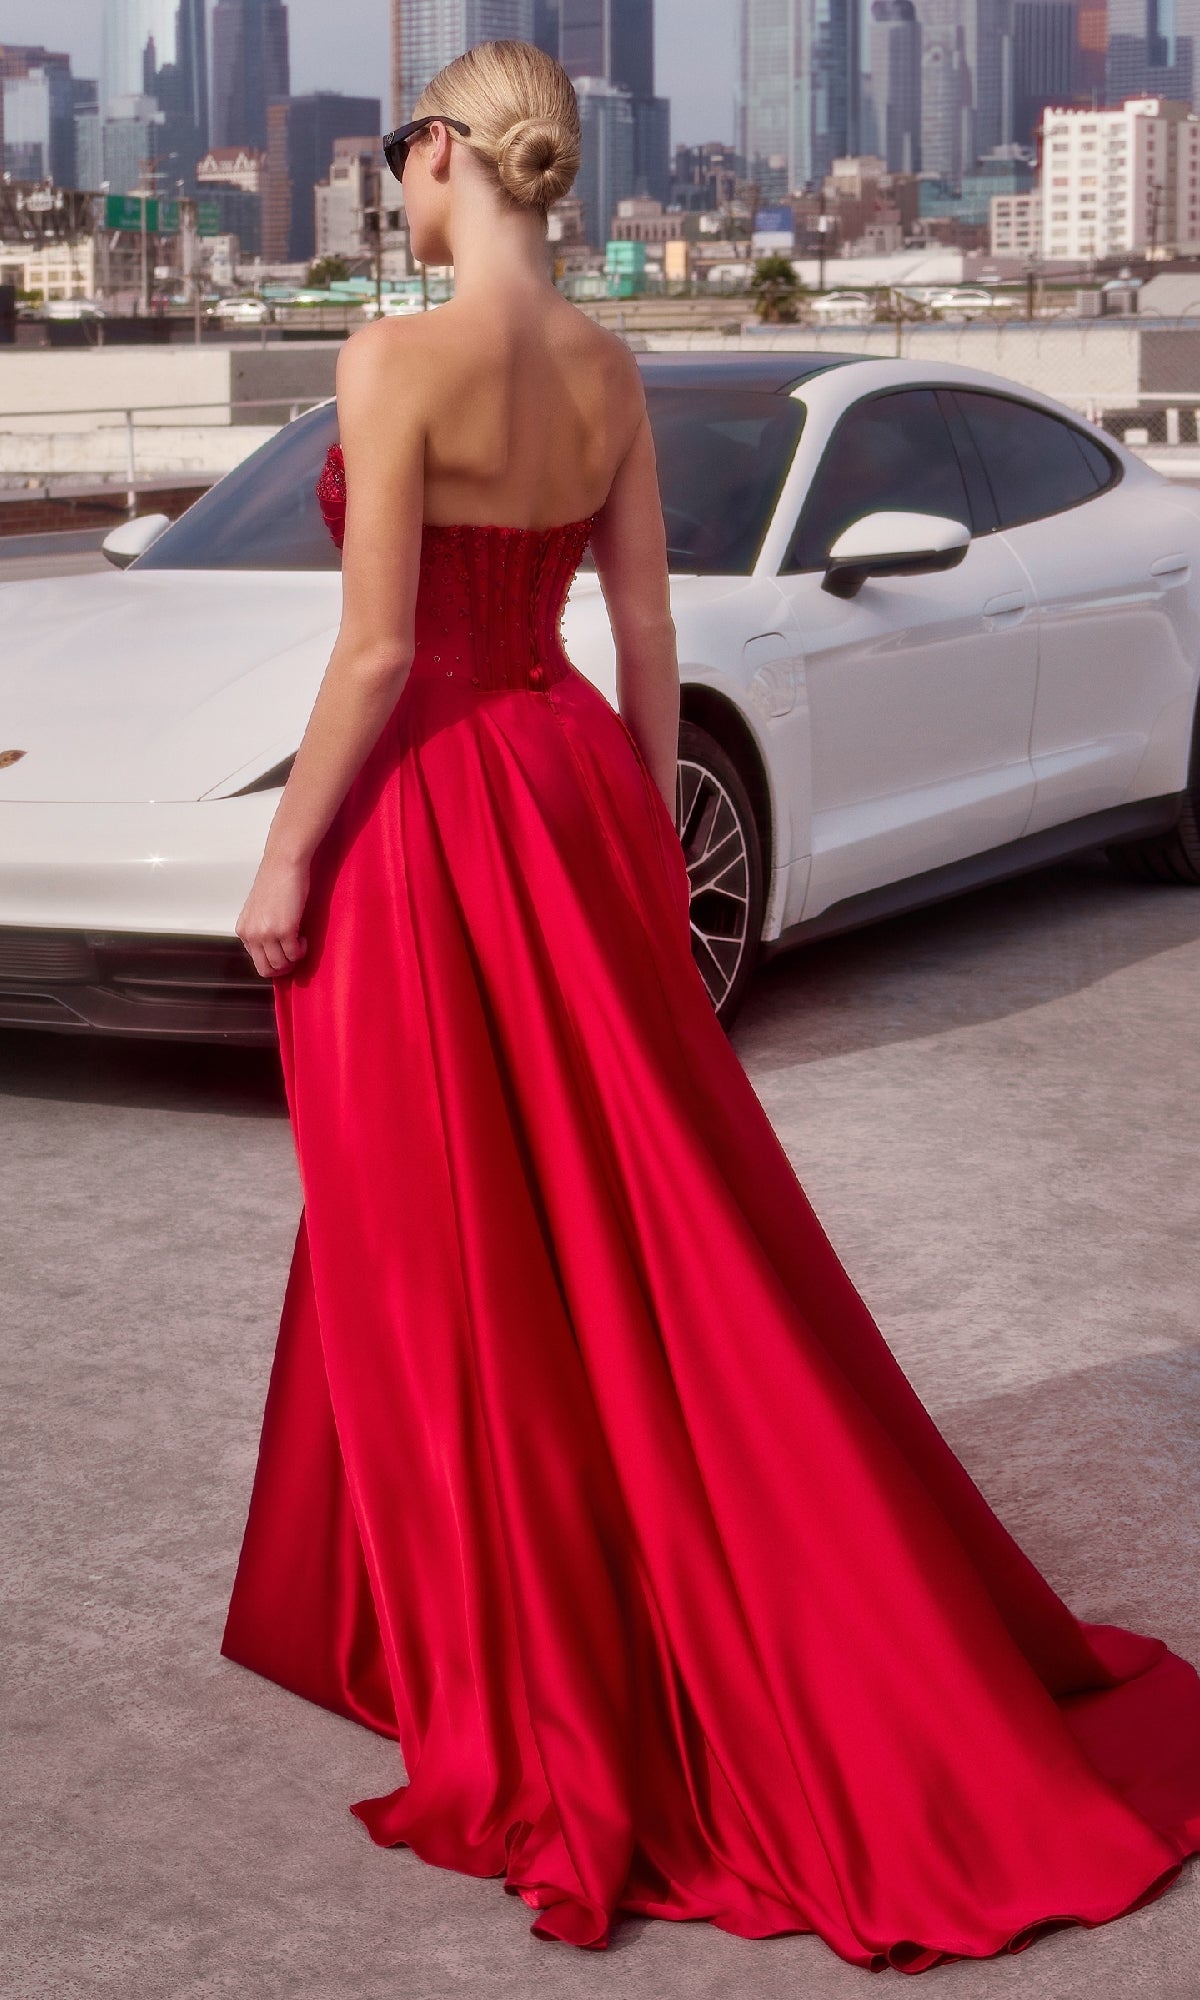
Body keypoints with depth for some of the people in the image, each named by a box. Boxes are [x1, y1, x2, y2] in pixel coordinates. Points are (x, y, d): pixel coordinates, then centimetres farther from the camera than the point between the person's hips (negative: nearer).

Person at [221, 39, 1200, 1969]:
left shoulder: (400, 359, -17)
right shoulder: (608, 367, 5)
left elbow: (377, 652, -18)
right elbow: (646, 626, 9)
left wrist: (284, 859, -10)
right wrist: (648, 825, 18)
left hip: (433, 815, -7)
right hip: (572, 782, 7)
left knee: (457, 1253, 3)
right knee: (643, 1213, 17)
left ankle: (534, 1682, 12)